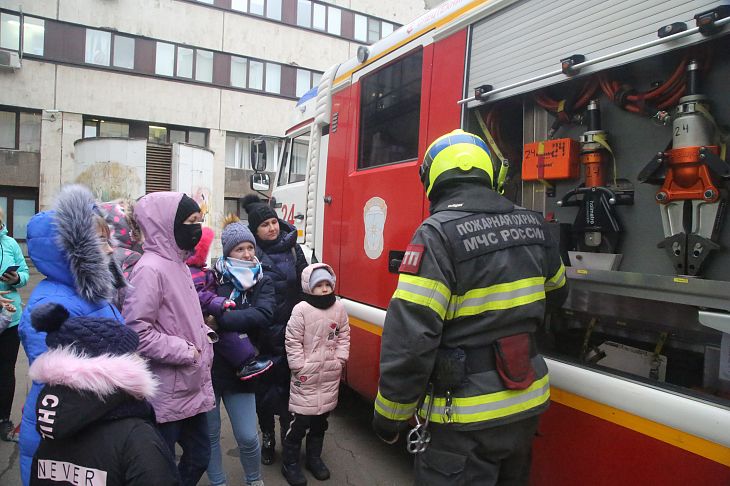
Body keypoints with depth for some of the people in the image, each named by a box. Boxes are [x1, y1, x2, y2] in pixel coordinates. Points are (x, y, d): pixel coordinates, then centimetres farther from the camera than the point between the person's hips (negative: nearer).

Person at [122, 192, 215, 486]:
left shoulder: (178, 263, 10)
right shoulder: (150, 268, -19)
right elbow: (136, 331, -24)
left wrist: (202, 349, 7)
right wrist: (185, 351, -18)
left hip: (192, 388, 8)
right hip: (167, 393, -8)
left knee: (198, 457, 20)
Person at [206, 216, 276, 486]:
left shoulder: (262, 282, 0)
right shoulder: (213, 277, -5)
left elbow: (263, 316, -17)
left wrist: (220, 319, -23)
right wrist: (240, 320, -24)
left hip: (239, 369, 1)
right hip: (208, 366, -1)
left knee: (248, 437, 6)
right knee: (210, 434, 13)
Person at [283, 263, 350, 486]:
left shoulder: (339, 308, 1)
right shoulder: (301, 310, -13)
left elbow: (344, 336, 9)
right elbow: (292, 341, -10)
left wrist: (339, 360, 1)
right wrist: (299, 366, -12)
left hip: (330, 375, 5)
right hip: (306, 376, -4)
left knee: (321, 418, 17)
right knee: (301, 419, 0)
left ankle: (314, 458, 35)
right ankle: (290, 463, 19)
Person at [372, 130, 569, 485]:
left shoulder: (438, 234, -21)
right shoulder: (532, 225, 0)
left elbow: (409, 337, -24)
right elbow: (554, 294, 18)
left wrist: (389, 415, -11)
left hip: (465, 419, -6)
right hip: (526, 405, 7)